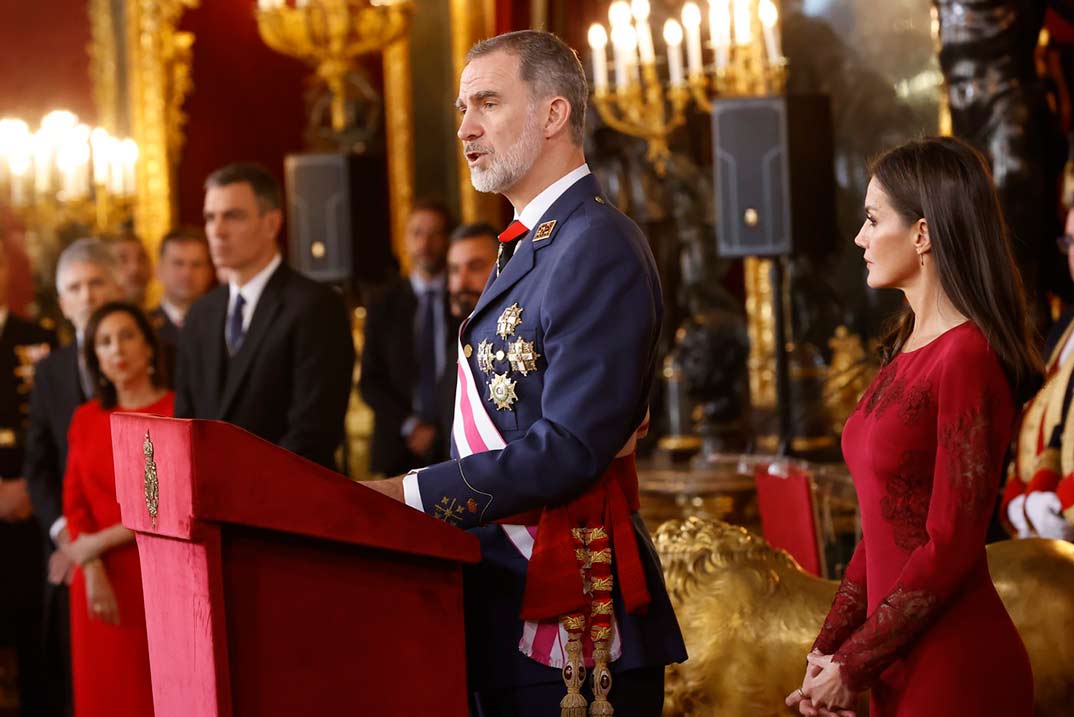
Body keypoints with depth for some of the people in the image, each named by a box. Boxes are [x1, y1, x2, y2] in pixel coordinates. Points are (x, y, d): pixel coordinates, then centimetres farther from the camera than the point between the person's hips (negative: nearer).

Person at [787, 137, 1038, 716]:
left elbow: (950, 548, -18)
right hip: (901, 667, 8)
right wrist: (829, 647, 5)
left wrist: (853, 667, -13)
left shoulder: (967, 359, -16)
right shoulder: (906, 353, 10)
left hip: (956, 668, -8)